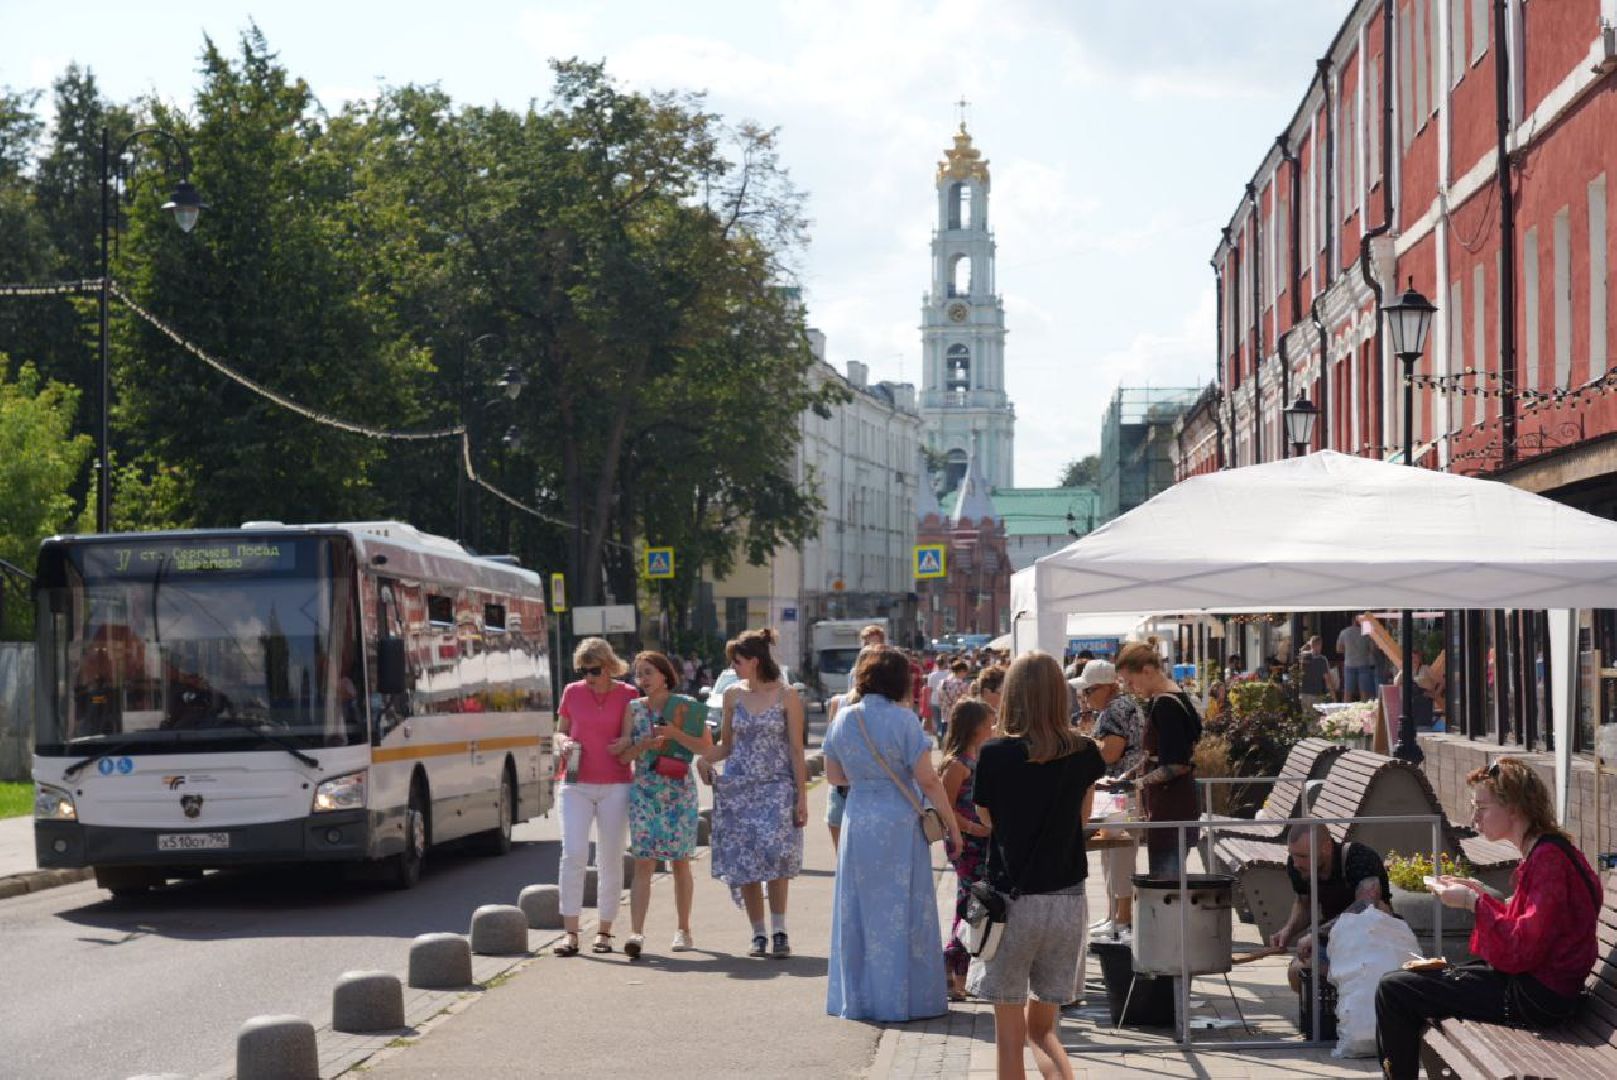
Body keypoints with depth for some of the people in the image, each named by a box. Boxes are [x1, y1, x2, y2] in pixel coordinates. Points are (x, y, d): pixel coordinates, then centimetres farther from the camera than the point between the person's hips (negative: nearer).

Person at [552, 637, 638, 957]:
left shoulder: (627, 695, 0)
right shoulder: (572, 692, 6)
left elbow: (632, 740, 3)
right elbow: (560, 731, 16)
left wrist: (627, 744, -20)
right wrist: (563, 743, -7)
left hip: (615, 785, -1)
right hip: (575, 785, 1)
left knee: (611, 860, 4)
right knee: (573, 853, -11)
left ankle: (604, 931, 14)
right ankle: (570, 933, -11)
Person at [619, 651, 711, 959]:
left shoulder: (686, 707, 0)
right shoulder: (634, 709, 5)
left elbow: (708, 747, 0)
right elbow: (623, 755, 1)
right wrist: (647, 743, -17)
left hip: (679, 792, -1)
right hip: (643, 792, 1)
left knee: (680, 862, 6)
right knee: (643, 864, -8)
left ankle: (683, 929, 18)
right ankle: (635, 932, -16)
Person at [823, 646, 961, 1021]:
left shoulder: (843, 719, 2)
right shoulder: (902, 719, -13)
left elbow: (834, 775, 12)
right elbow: (927, 779, -13)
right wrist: (950, 821, -3)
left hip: (858, 822, 4)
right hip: (900, 822, -4)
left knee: (860, 910, 12)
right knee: (902, 911, 3)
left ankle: (856, 997, 17)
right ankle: (903, 997, 7)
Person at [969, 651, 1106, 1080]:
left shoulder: (995, 755, -11)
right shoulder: (1083, 754, -2)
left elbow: (986, 818, 4)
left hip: (1011, 899, -3)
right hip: (1067, 900, 3)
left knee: (1009, 1034, 7)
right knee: (1042, 1028, 15)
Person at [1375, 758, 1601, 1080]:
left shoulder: (1549, 858, -19)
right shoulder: (1541, 851, 12)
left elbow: (1522, 950, -24)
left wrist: (1473, 902, -16)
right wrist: (1483, 895, 5)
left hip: (1537, 997, -11)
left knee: (1393, 990, -9)